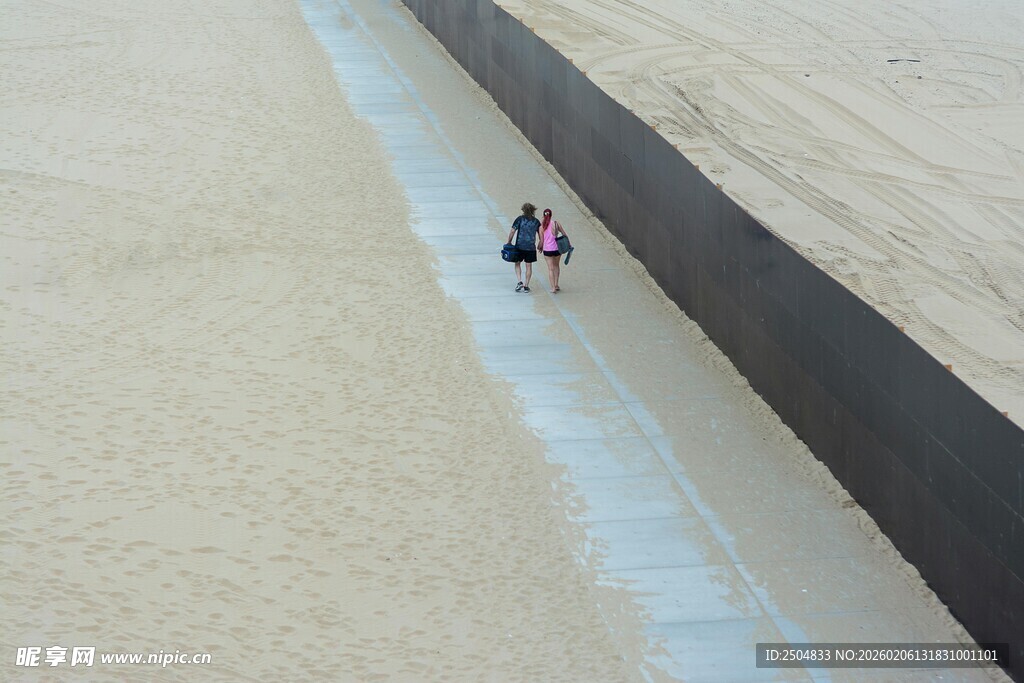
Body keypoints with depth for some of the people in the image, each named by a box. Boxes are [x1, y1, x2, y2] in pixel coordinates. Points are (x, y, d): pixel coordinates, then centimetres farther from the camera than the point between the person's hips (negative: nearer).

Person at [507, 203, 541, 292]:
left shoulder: (520, 219, -5)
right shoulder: (536, 221, 3)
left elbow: (512, 231, -8)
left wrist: (509, 242, 3)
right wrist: (540, 245, 20)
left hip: (520, 246, -2)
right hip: (531, 247, 2)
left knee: (517, 263, 14)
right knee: (529, 266, 7)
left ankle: (519, 281, -2)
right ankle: (526, 286, 8)